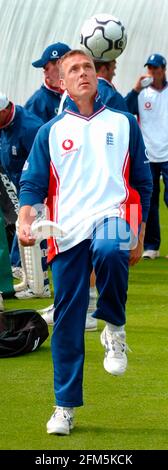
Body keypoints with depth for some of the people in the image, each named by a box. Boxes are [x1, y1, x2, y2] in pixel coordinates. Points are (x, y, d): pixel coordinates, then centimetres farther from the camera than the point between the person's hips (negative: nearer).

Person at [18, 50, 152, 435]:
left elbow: (142, 182, 17)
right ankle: (65, 407, 11)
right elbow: (33, 182, 8)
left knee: (108, 251, -38)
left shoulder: (123, 124, 14)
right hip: (67, 230, 2)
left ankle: (114, 328, -13)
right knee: (67, 320, 0)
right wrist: (25, 216, -13)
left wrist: (139, 236, 12)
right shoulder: (51, 132, 14)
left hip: (112, 215, -2)